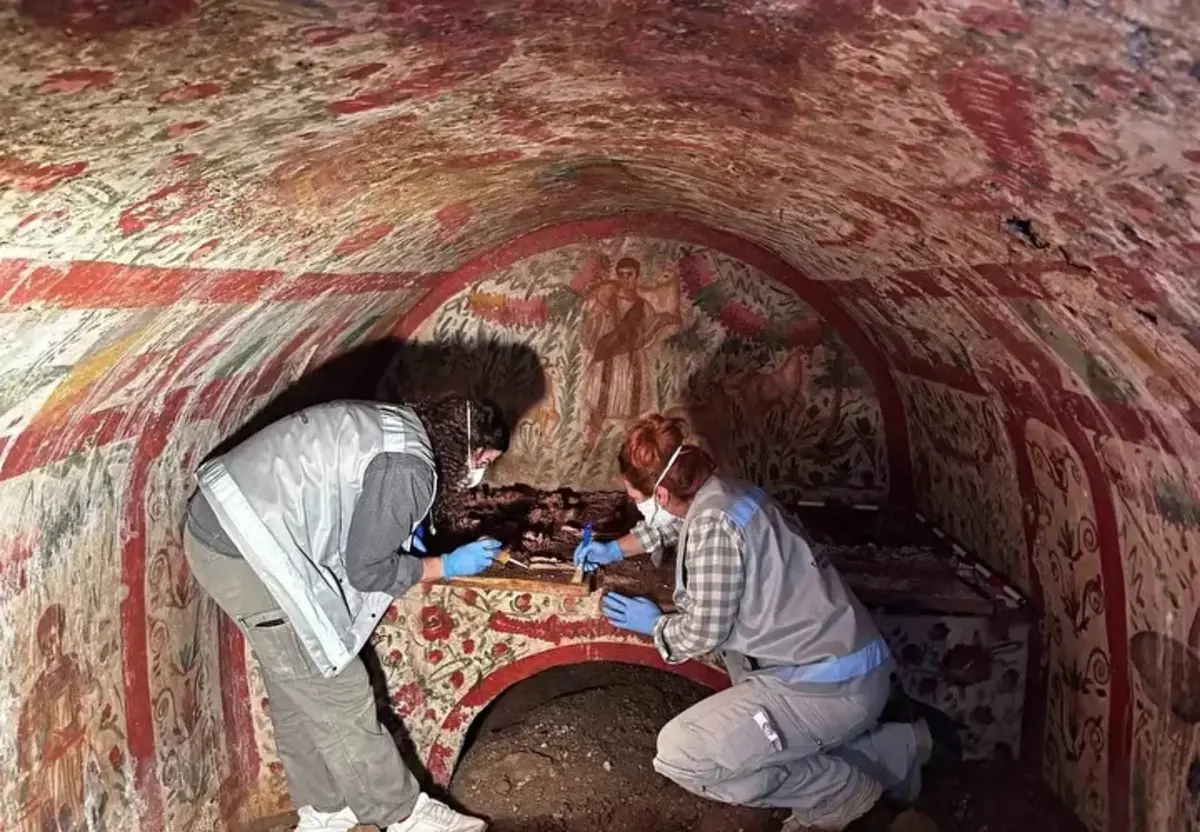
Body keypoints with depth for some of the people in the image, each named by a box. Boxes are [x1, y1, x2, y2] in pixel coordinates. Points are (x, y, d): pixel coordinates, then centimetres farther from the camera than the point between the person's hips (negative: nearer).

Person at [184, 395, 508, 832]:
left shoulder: (395, 426, 10)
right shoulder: (407, 468, -19)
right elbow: (366, 569, -13)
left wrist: (400, 528, 13)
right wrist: (449, 565, -1)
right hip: (244, 551, -10)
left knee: (298, 691, 21)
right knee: (335, 694, 2)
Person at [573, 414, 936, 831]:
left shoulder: (713, 524, -21)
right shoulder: (722, 492, 7)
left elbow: (704, 633, -14)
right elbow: (672, 523, 32)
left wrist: (655, 623, 5)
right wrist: (614, 549, 34)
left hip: (829, 687, -10)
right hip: (846, 667, 10)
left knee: (677, 753, -16)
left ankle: (840, 789, 2)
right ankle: (891, 751, 25)